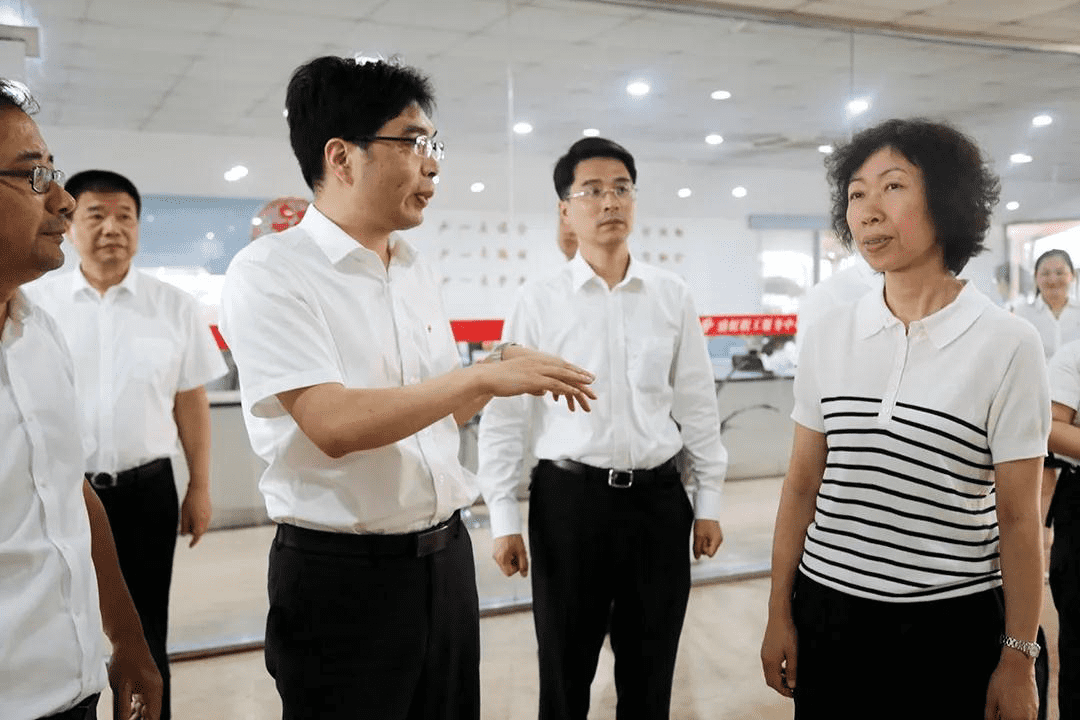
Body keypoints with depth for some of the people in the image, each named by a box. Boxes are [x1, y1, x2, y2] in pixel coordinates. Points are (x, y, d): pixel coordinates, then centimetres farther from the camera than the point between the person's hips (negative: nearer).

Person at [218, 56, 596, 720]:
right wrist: (484, 375, -20)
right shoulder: (269, 273, -12)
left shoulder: (417, 271, 10)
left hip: (446, 557, 7)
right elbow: (335, 426, -24)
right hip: (344, 576, -6)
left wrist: (502, 371, -2)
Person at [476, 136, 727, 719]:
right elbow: (505, 416, -2)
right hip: (567, 498, -2)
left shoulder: (672, 296, 3)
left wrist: (709, 501, 7)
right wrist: (504, 520, -4)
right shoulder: (538, 302, -3)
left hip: (658, 497, 2)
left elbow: (697, 404, 7)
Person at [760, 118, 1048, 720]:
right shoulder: (829, 339, 1)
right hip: (827, 613, 3)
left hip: (950, 626, -2)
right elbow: (802, 487, 4)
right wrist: (780, 615, 5)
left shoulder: (1008, 345, -8)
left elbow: (1018, 519, -6)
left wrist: (1019, 659, -4)